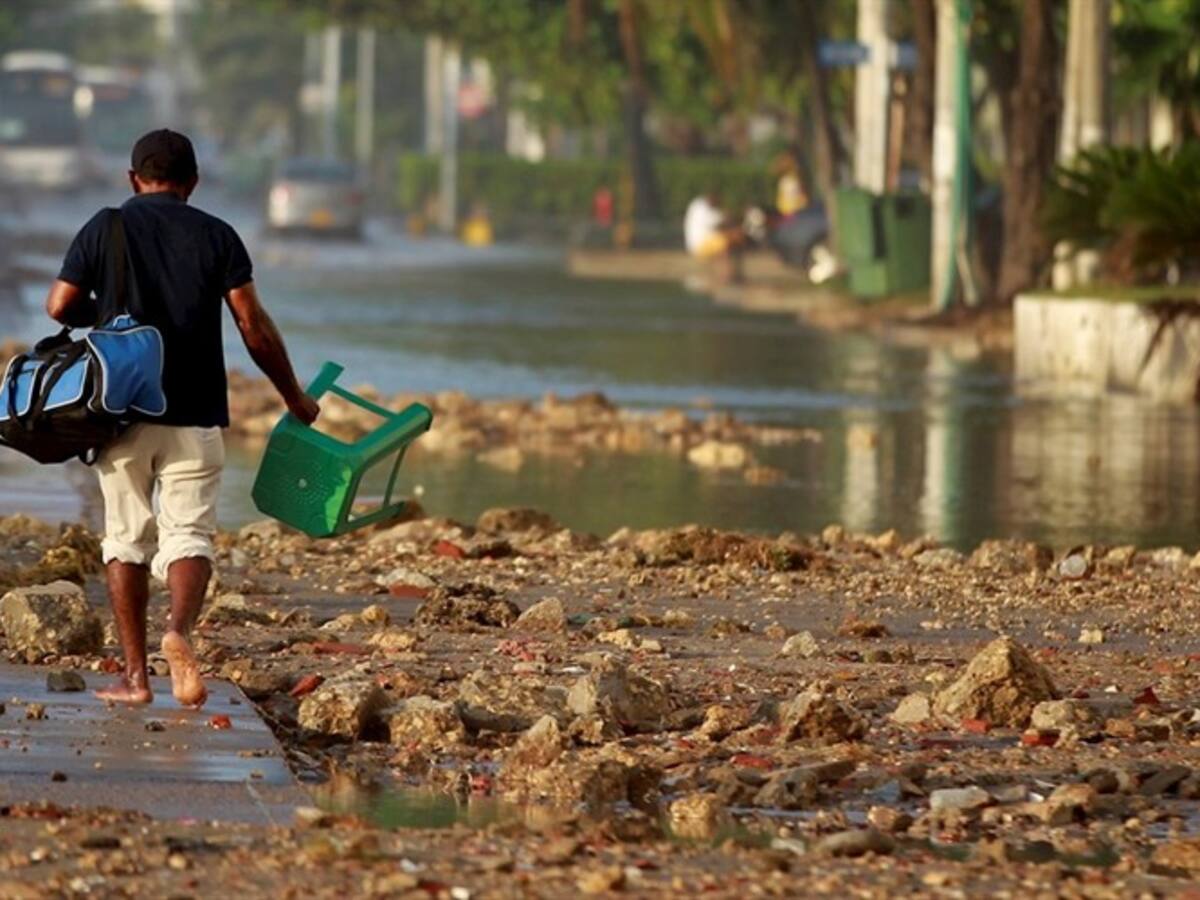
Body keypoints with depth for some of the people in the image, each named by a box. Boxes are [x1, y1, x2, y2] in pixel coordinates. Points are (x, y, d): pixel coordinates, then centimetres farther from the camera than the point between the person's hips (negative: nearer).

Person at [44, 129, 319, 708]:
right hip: (194, 416, 0)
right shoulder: (217, 236, 3)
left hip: (121, 413, 1)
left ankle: (134, 675, 7)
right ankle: (180, 628, -29)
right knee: (189, 534, 0)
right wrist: (294, 399, 10)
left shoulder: (105, 228, 3)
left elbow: (60, 307, 1)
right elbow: (254, 327, 0)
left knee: (127, 538, 9)